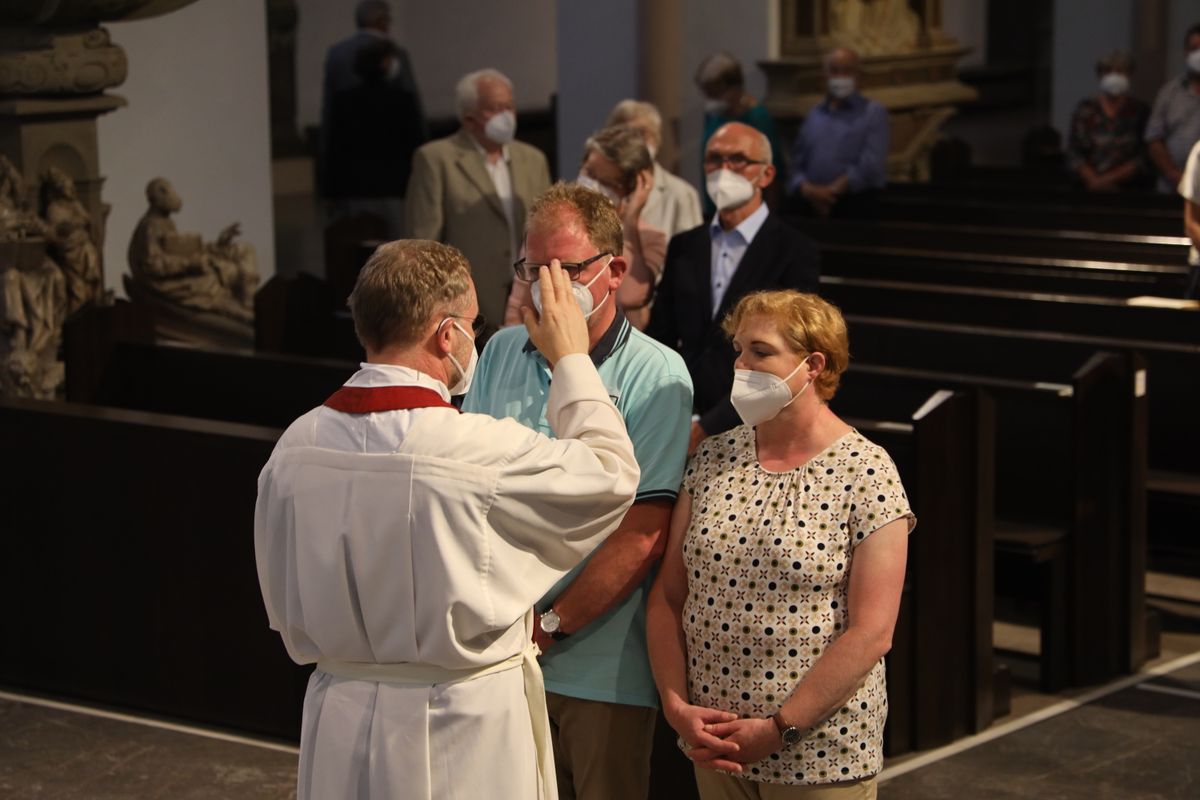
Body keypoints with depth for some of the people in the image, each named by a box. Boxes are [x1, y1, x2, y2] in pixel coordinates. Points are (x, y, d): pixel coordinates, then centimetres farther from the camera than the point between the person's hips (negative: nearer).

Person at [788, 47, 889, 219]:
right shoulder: (813, 115, 17)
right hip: (813, 209, 4)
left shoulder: (874, 113, 4)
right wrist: (808, 189, -10)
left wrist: (832, 191, -9)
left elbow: (871, 166, -9)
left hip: (855, 208, -4)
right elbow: (797, 164, 12)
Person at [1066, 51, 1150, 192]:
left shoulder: (1139, 111, 4)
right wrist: (1094, 180, -10)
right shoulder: (1085, 109, 8)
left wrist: (1108, 179, -8)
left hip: (1126, 189, -1)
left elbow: (1142, 159, 0)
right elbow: (1074, 154, 4)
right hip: (1088, 191, 1)